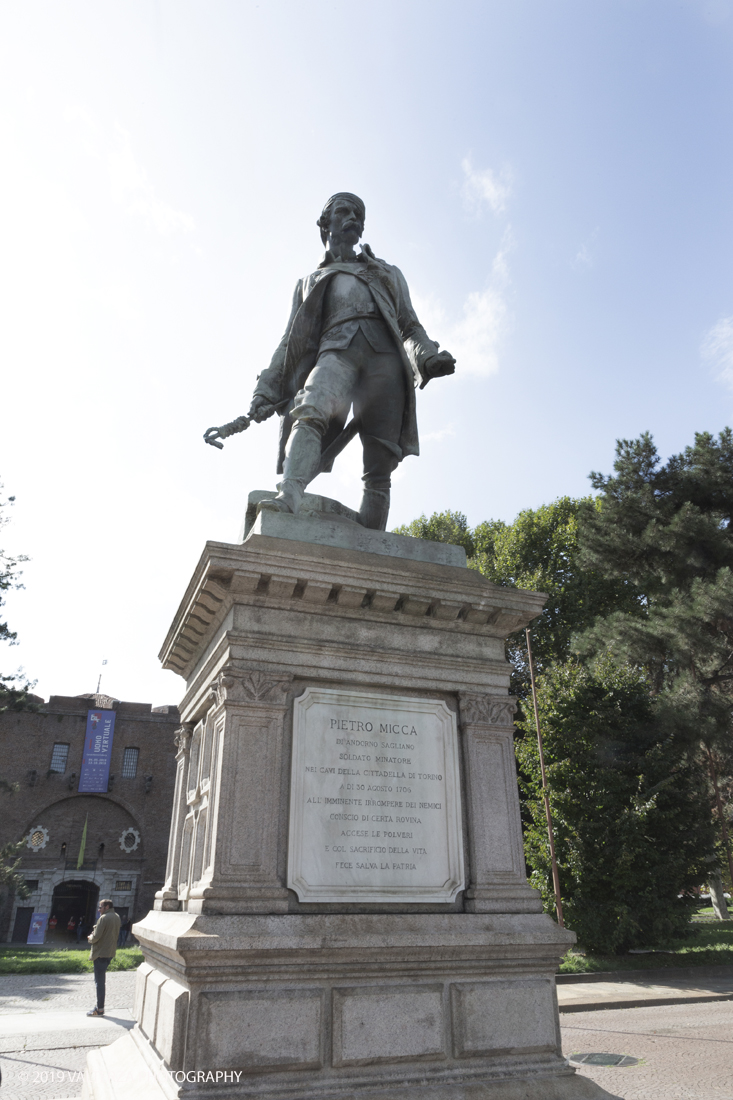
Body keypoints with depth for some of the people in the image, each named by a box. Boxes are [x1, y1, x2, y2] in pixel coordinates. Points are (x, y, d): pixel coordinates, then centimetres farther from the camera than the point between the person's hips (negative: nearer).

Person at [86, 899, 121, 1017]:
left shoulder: (104, 918, -17)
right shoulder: (116, 917, 10)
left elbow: (96, 937, -20)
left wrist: (90, 938, 2)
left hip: (101, 953, -9)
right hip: (110, 952, 9)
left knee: (99, 982, -1)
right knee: (101, 980, 18)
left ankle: (100, 1009, 4)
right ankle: (100, 1006, 22)